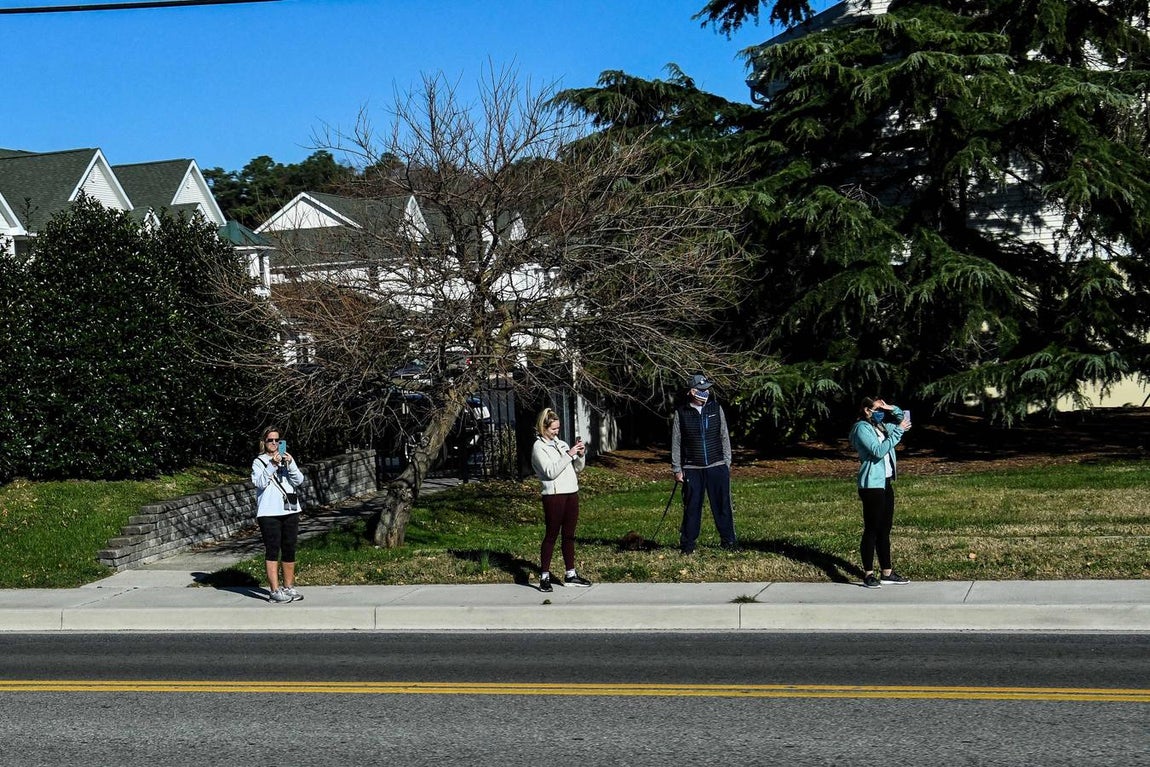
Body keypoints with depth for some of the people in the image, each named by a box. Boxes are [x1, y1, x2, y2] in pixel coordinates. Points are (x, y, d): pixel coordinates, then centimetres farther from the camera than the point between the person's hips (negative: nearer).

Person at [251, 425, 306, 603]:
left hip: (290, 511, 4)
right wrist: (272, 465, -22)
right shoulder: (259, 462, 3)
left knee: (289, 550, 8)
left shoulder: (287, 459, 14)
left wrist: (291, 464, -14)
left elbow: (299, 480, 2)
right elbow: (259, 483, -12)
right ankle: (274, 591, -8)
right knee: (272, 550, -7)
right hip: (269, 513, -4)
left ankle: (289, 587, 17)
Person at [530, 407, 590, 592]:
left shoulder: (561, 444, 15)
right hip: (553, 495, -7)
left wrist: (581, 455, -2)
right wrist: (569, 455, -20)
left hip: (571, 493, 7)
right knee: (551, 535, -3)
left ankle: (570, 575, 16)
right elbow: (551, 471, -18)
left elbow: (577, 468, 17)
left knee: (569, 535, 10)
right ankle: (544, 576, 2)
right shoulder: (539, 447, -6)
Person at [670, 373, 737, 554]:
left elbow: (725, 437, 10)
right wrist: (677, 469, 1)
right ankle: (687, 544, 12)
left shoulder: (716, 409, 5)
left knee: (723, 505, 3)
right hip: (692, 469, -2)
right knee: (692, 507, 2)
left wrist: (727, 462, 7)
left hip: (717, 466, 2)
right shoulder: (681, 413, -2)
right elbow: (676, 443, 3)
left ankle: (728, 540, 14)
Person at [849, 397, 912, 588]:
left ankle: (886, 573, 16)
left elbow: (905, 421, 26)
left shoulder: (881, 426, 14)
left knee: (885, 529, 11)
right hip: (872, 484, -9)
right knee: (872, 530, -5)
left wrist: (893, 409, 7)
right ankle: (868, 574, -1)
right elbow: (878, 451, -21)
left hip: (886, 483, 9)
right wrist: (898, 431, -19)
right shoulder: (862, 428, -10)